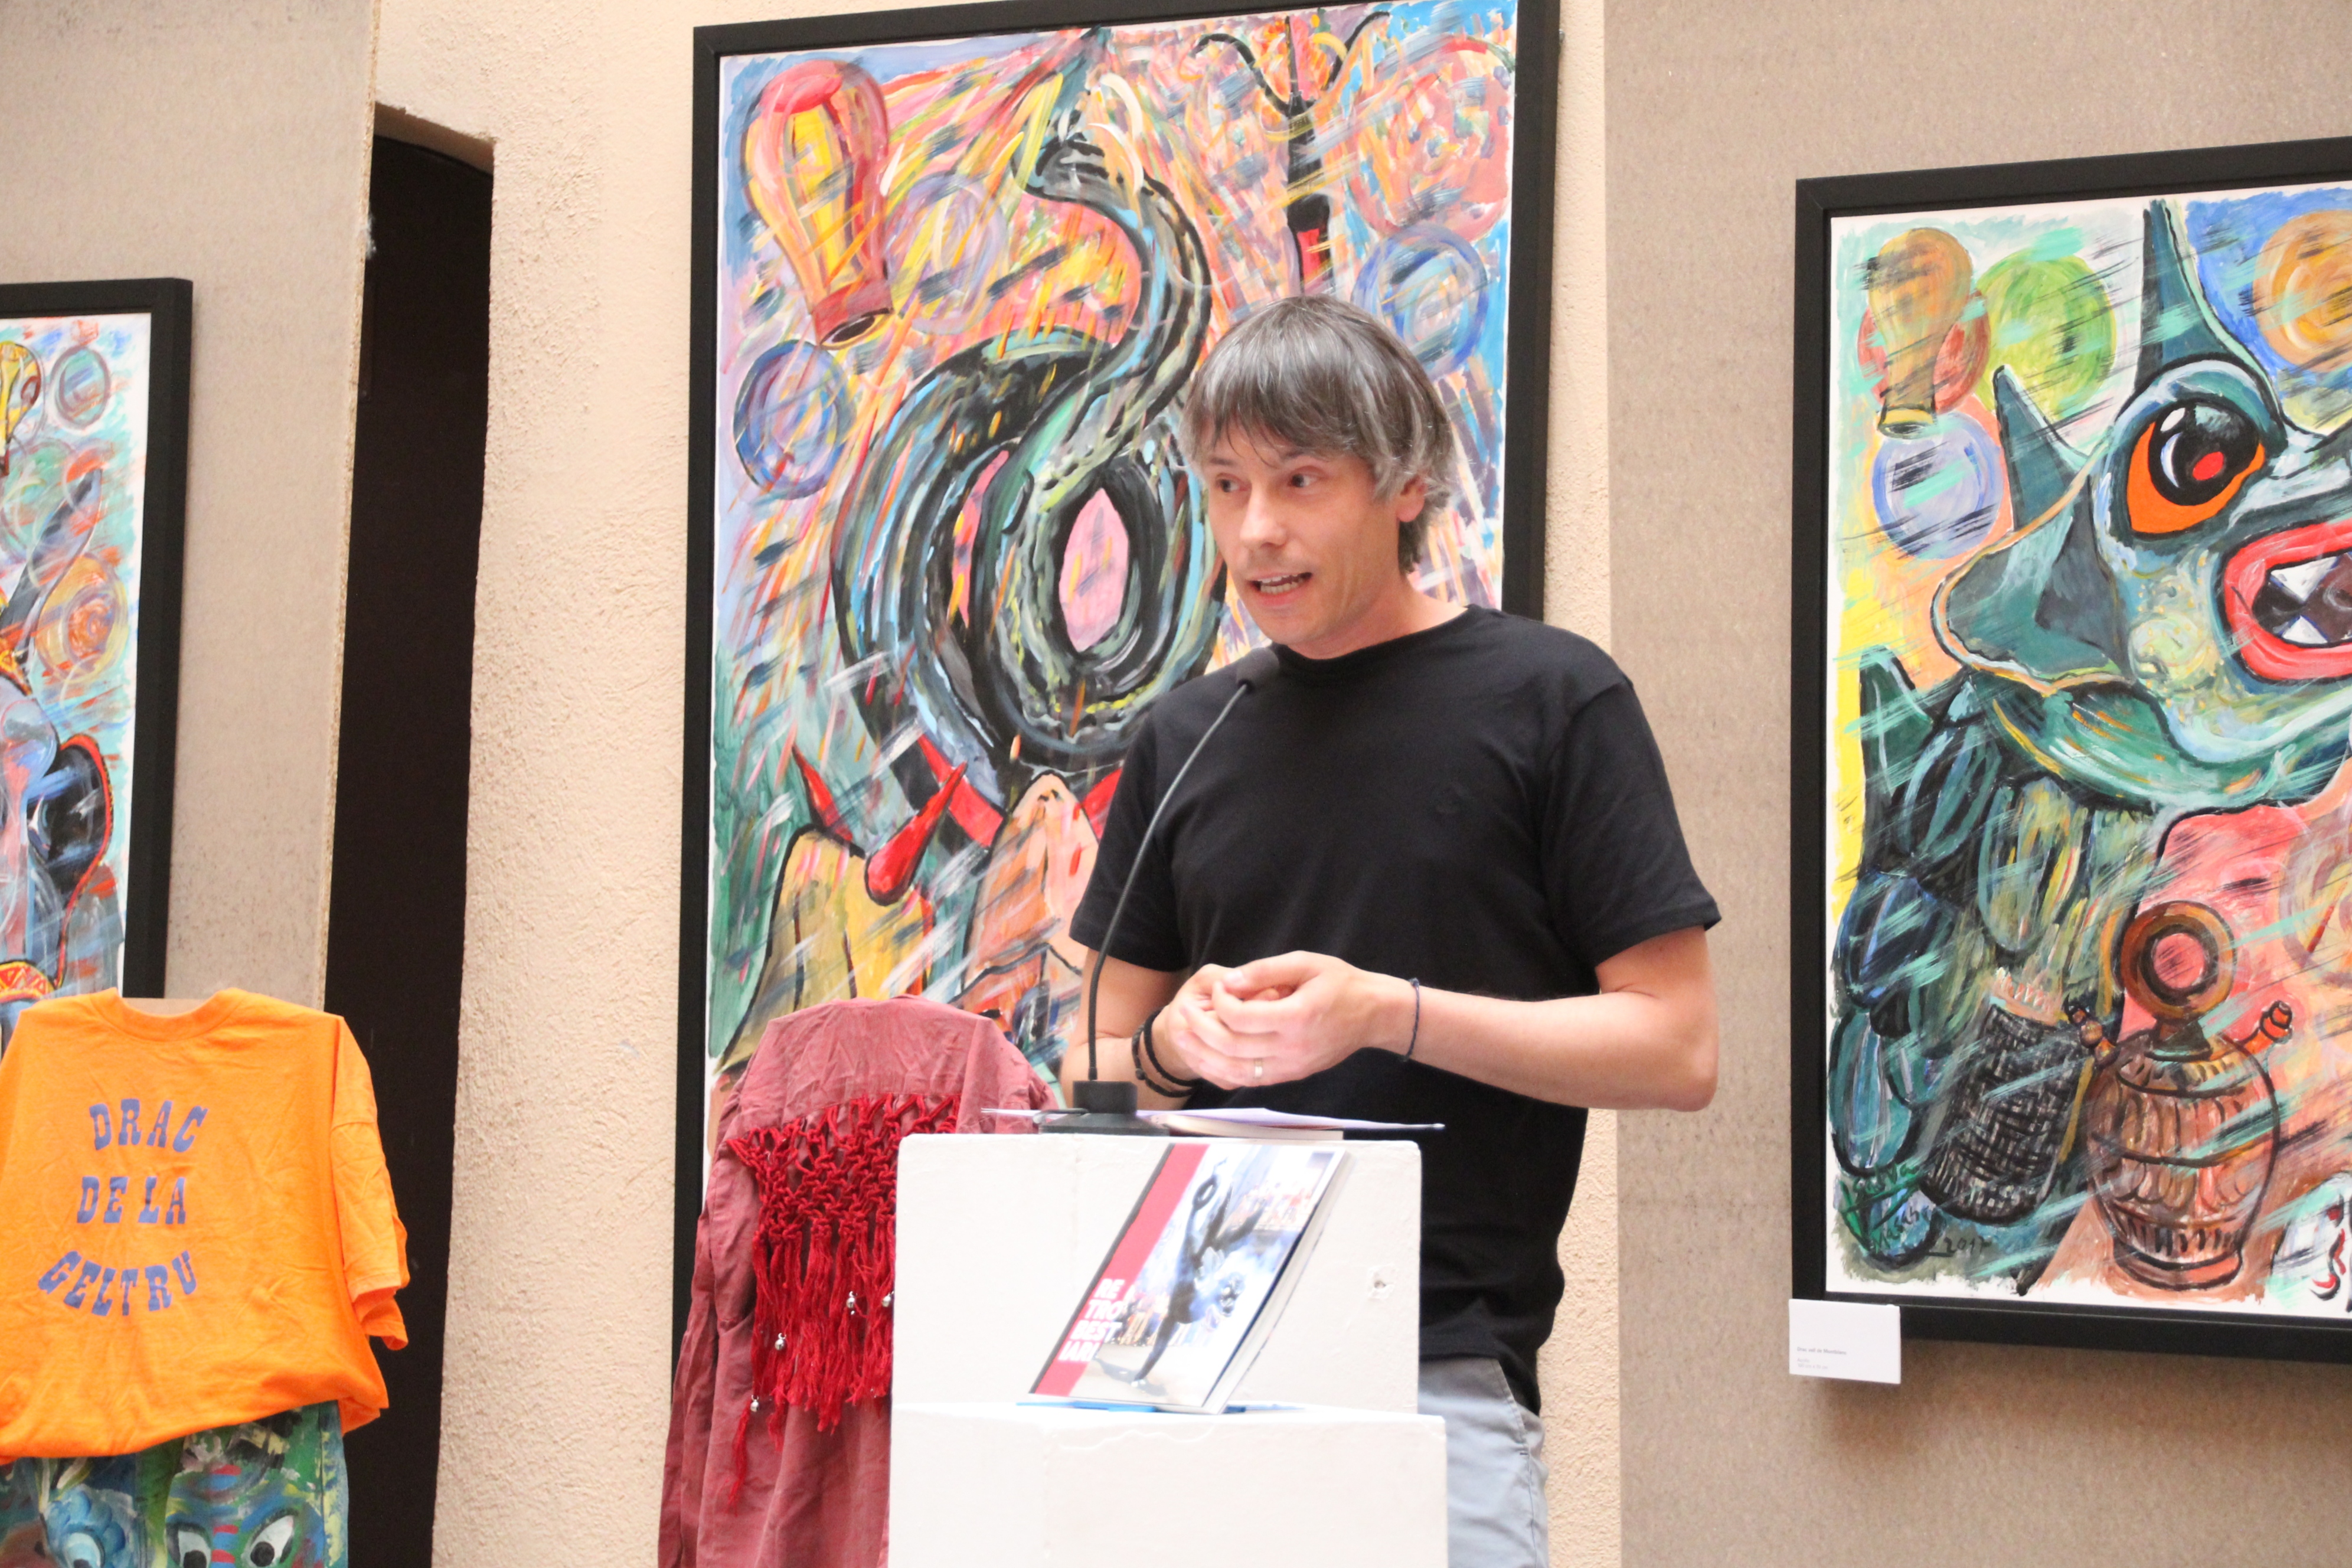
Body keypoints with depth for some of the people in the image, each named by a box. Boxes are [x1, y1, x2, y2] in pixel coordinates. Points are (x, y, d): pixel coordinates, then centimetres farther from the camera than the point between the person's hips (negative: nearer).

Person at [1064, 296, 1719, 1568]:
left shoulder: (1547, 699, -1)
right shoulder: (1185, 740, 13)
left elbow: (1674, 1048, -5)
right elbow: (1100, 1067, 17)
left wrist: (1388, 1012, -15)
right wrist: (1171, 1045, -6)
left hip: (1442, 1374, -4)